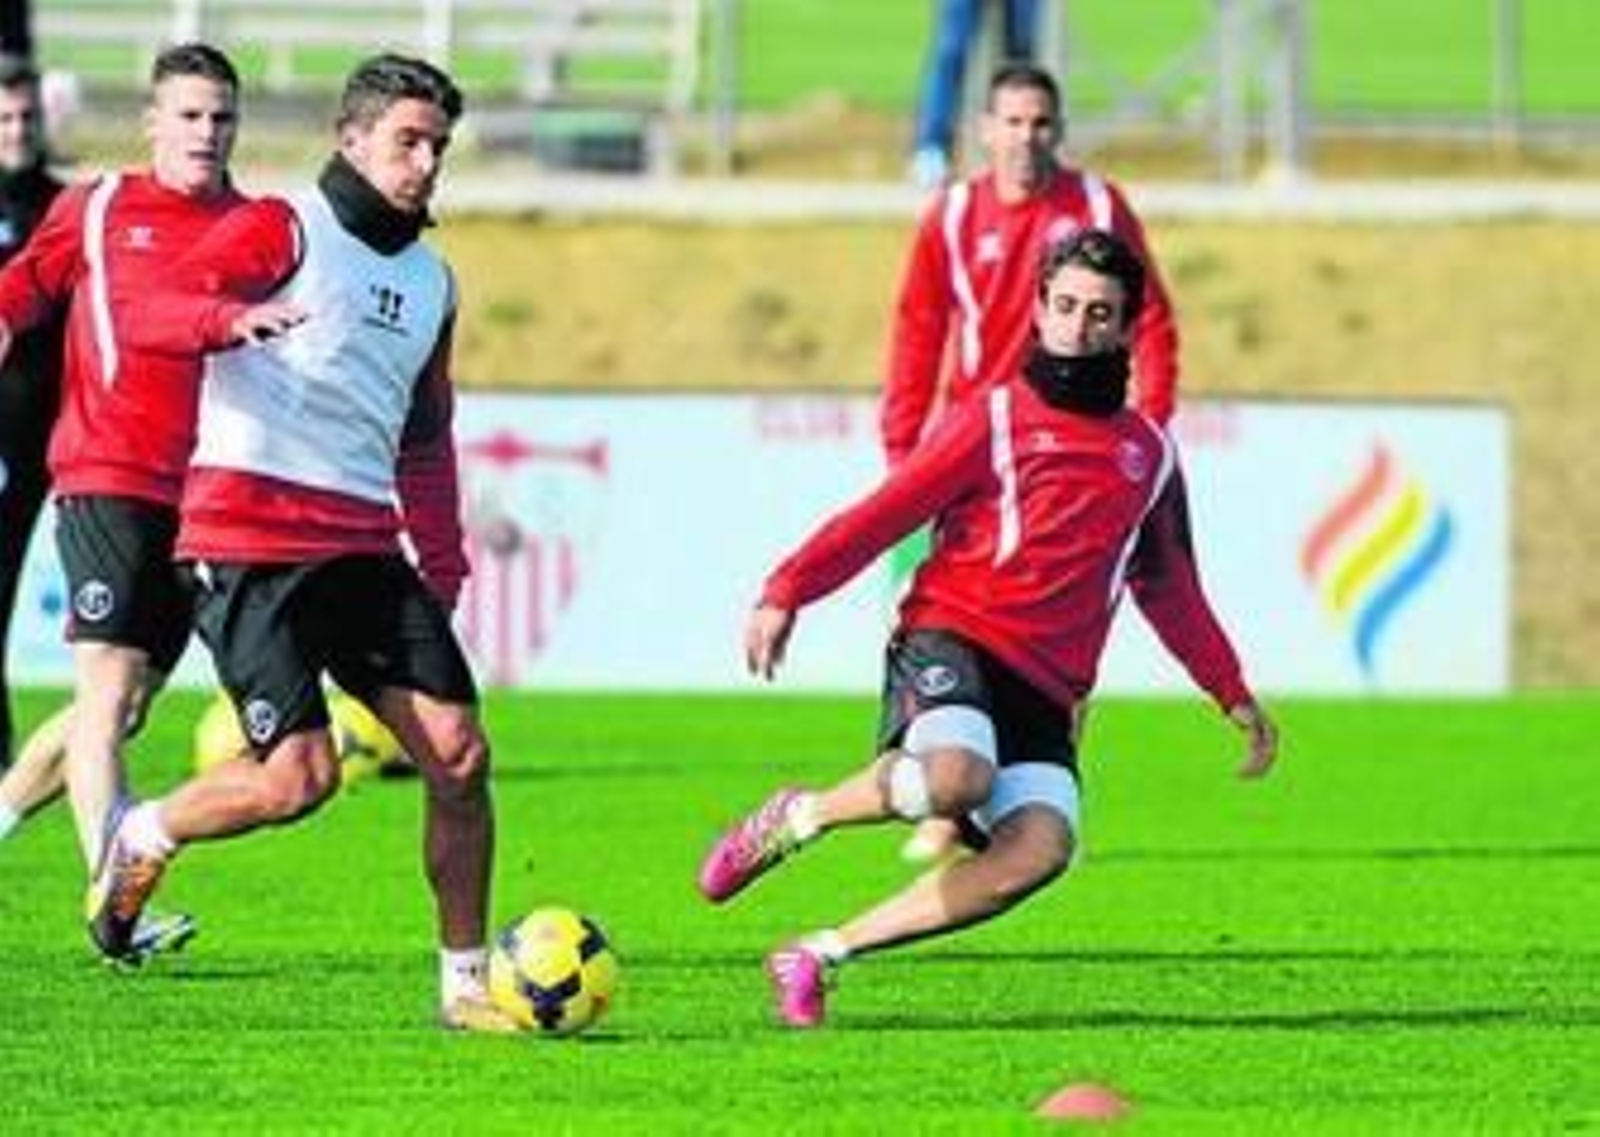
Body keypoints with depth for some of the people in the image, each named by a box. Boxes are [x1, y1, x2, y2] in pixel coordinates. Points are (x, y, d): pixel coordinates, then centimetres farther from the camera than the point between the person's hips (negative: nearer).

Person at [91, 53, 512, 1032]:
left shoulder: (431, 281, 19)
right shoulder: (282, 230, -2)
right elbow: (153, 315, -14)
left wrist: (444, 563, 18)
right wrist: (236, 317, -35)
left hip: (365, 548, 7)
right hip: (250, 539, -7)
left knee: (459, 752, -6)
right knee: (300, 777, -15)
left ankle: (468, 984, 4)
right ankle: (144, 838, 14)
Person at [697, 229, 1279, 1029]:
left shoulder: (1148, 456, 19)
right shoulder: (995, 419, 5)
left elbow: (1170, 592, 33)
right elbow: (885, 513, 0)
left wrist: (1232, 694, 32)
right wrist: (787, 592, -13)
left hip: (1045, 687, 5)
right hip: (952, 640, -5)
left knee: (1040, 847, -24)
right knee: (958, 778, -38)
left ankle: (819, 957, -13)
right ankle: (795, 820, -5)